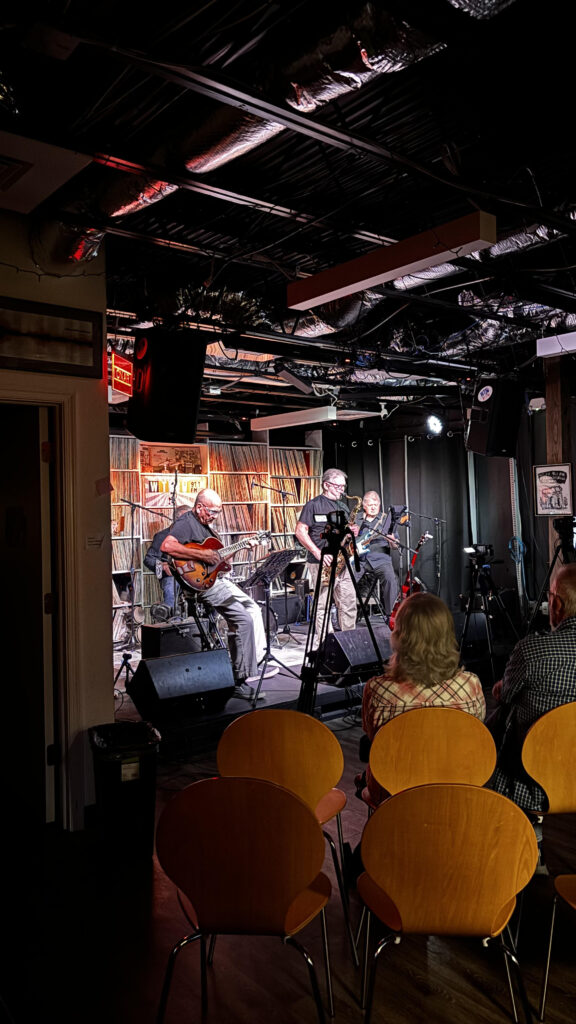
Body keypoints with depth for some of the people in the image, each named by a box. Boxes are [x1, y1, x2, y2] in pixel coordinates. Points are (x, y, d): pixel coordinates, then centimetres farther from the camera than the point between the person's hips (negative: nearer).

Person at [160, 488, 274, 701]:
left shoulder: (206, 525, 18)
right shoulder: (185, 523, -12)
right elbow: (166, 546, -30)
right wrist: (201, 555, -28)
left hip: (217, 578, 11)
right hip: (200, 583, -11)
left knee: (253, 609, 10)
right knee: (243, 619, -17)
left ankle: (256, 662, 15)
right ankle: (241, 681, -11)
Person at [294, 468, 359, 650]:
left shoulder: (343, 507, 19)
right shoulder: (313, 505, -3)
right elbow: (300, 532, -9)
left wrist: (353, 531, 3)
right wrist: (318, 553, -17)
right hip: (322, 563, -6)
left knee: (349, 602, 6)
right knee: (323, 605, -3)